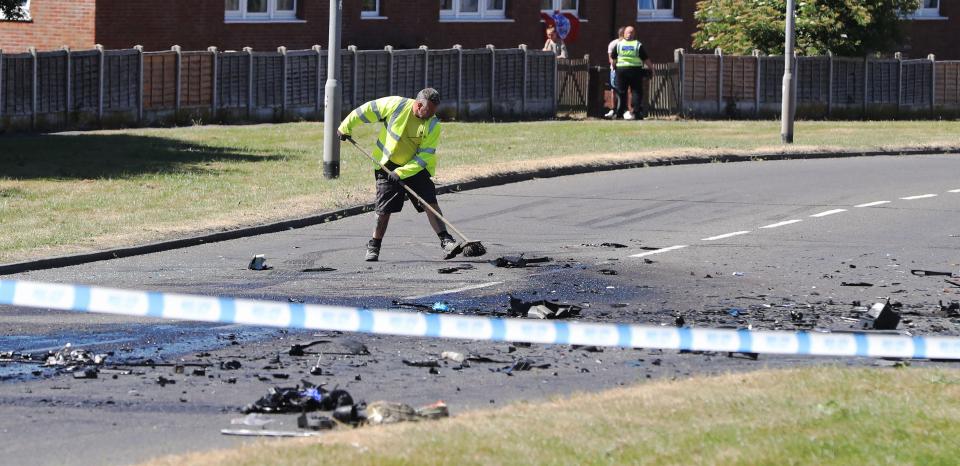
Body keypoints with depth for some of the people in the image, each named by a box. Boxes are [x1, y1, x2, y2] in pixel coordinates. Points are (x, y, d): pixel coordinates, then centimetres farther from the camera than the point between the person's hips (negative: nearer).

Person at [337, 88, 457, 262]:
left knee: (430, 202, -11)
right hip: (388, 165, -1)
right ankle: (374, 246, 11)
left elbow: (425, 156, -16)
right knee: (384, 208, -3)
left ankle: (445, 240, -5)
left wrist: (402, 172, -25)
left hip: (416, 167, 1)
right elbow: (366, 111, -5)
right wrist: (345, 127, 4)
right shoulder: (396, 105, -17)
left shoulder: (433, 125, -14)